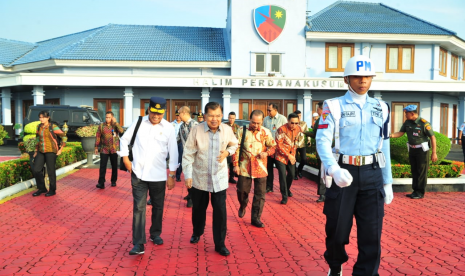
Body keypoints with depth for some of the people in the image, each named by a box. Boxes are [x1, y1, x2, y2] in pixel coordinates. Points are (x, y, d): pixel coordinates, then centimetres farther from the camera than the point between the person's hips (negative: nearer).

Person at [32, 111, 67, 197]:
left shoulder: (53, 127, -9)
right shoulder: (39, 127, 9)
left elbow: (64, 137, -7)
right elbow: (37, 139, 20)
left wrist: (60, 149, -8)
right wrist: (36, 150, 16)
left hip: (51, 151, -6)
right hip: (41, 151, 6)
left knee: (51, 171, 1)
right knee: (36, 170, 2)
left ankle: (52, 190, 17)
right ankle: (42, 188, 21)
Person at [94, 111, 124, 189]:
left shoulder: (115, 125, 0)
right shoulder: (101, 126, 1)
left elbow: (121, 131, -21)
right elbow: (98, 137, 5)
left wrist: (115, 122, -19)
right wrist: (96, 147, 3)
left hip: (114, 150, 1)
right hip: (104, 149, 0)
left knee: (114, 166, 9)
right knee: (102, 166, -5)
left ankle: (113, 181, 23)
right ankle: (101, 183, -5)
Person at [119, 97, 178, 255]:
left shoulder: (168, 128, -4)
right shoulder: (139, 123, -1)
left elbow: (173, 153, -2)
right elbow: (124, 139, 12)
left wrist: (172, 176, -2)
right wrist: (125, 159, 3)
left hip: (158, 175, 0)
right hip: (138, 174, 0)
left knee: (158, 207, 13)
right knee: (139, 207, -3)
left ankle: (155, 234, 34)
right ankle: (138, 244, 0)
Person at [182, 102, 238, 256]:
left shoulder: (227, 130, -8)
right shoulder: (196, 130, -14)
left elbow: (234, 144, 12)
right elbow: (188, 154, -10)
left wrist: (227, 152, -10)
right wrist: (188, 175, -13)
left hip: (219, 178, 1)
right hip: (199, 178, 0)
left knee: (220, 211, -1)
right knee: (198, 208, 17)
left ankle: (220, 244, 14)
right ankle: (197, 233, 45)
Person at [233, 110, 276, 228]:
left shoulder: (266, 132, 0)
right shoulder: (242, 131, -3)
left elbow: (273, 146, 10)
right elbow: (236, 148, -1)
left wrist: (267, 153, -12)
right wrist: (236, 164, -5)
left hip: (260, 167, 0)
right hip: (244, 166, 0)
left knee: (260, 194, 1)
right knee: (242, 190, 9)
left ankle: (256, 218, 14)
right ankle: (242, 206, 42)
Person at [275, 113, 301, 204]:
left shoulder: (298, 129, -4)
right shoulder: (282, 130, -22)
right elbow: (279, 145, -18)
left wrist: (293, 154, 8)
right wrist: (288, 155, -18)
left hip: (291, 156, 6)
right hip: (281, 156, -5)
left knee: (292, 174, 12)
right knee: (283, 175, -10)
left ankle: (287, 189, 40)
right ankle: (284, 196, 1)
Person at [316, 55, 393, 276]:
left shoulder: (380, 108, 11)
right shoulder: (334, 106, -2)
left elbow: (384, 146, 13)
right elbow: (322, 141, -13)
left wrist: (387, 182, 11)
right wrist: (333, 169, -30)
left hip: (372, 175, 3)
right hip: (343, 173, -3)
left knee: (371, 233, 4)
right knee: (337, 229, 9)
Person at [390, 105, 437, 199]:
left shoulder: (423, 123, -17)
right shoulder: (407, 122, 1)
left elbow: (432, 137, -14)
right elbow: (400, 133, 5)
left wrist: (434, 153, -16)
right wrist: (391, 135, -15)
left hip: (422, 150, -7)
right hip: (412, 149, 7)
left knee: (421, 172, 0)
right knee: (414, 171, 12)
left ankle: (421, 193, 8)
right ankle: (415, 191, 20)